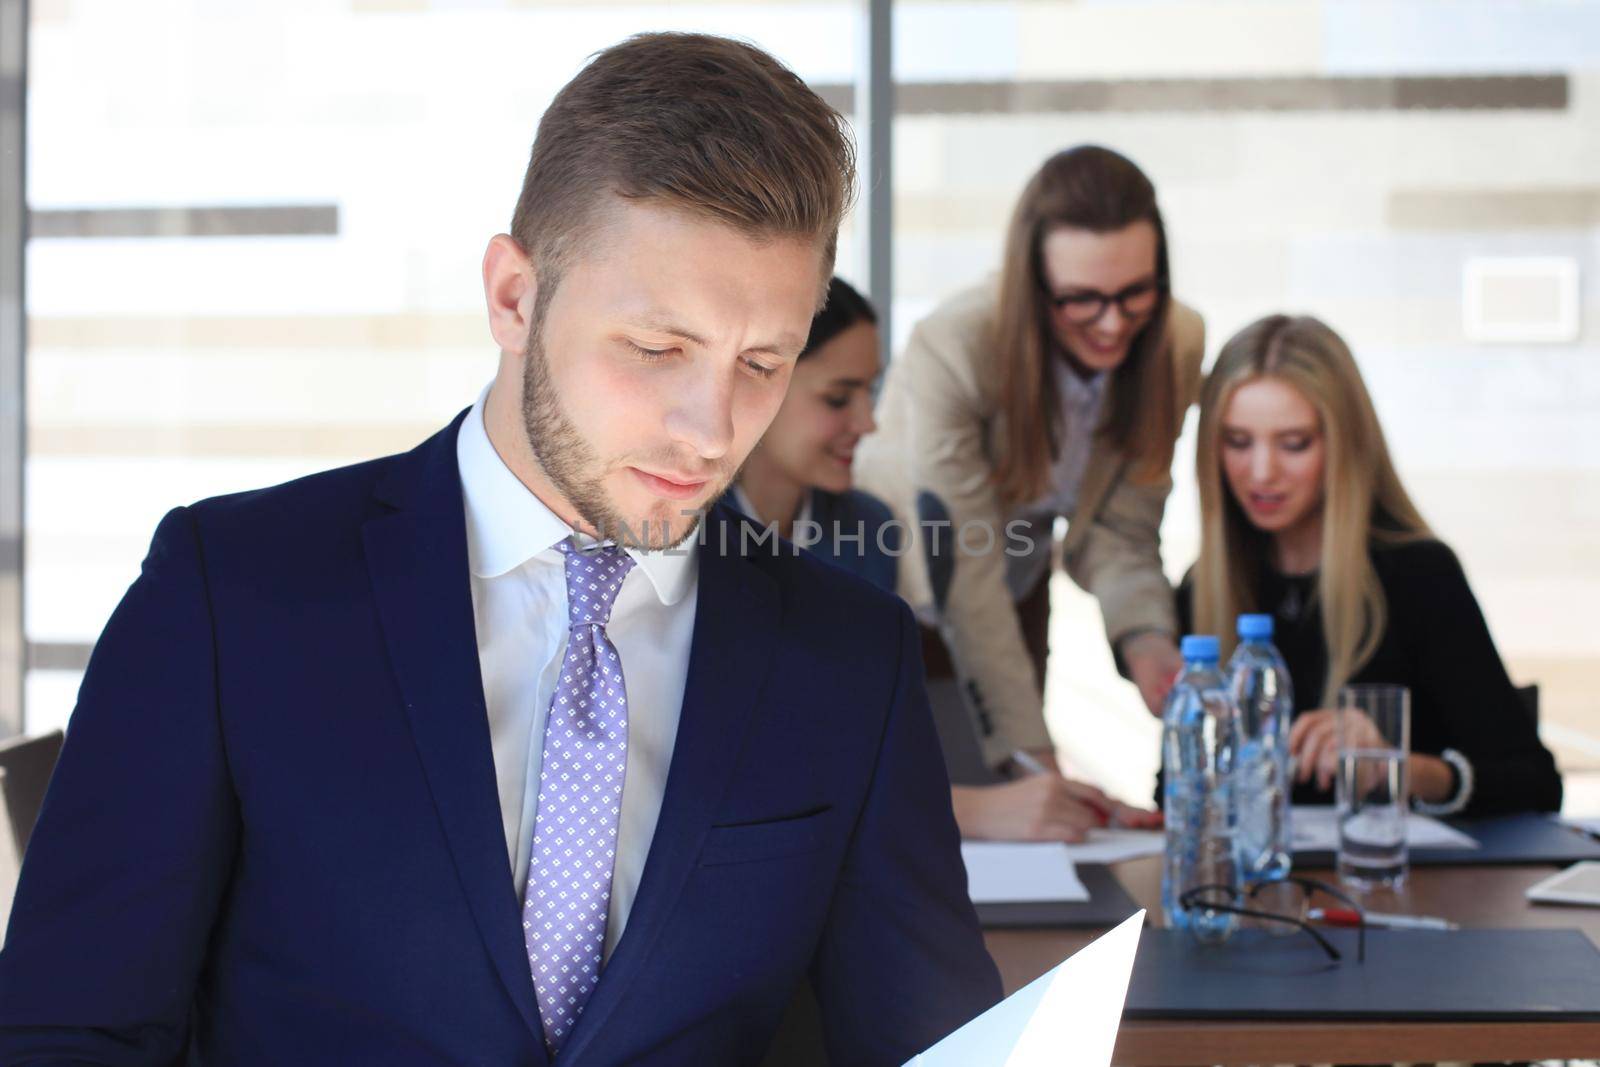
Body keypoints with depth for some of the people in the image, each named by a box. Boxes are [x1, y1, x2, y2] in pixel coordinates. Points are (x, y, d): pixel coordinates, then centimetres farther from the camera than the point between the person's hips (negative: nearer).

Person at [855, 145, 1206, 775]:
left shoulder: (1176, 344, -18)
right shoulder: (951, 350, -33)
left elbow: (1120, 525, -13)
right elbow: (966, 570, -32)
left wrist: (1144, 636, -33)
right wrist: (1032, 750, -32)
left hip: (1018, 599, 4)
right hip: (895, 599, -4)